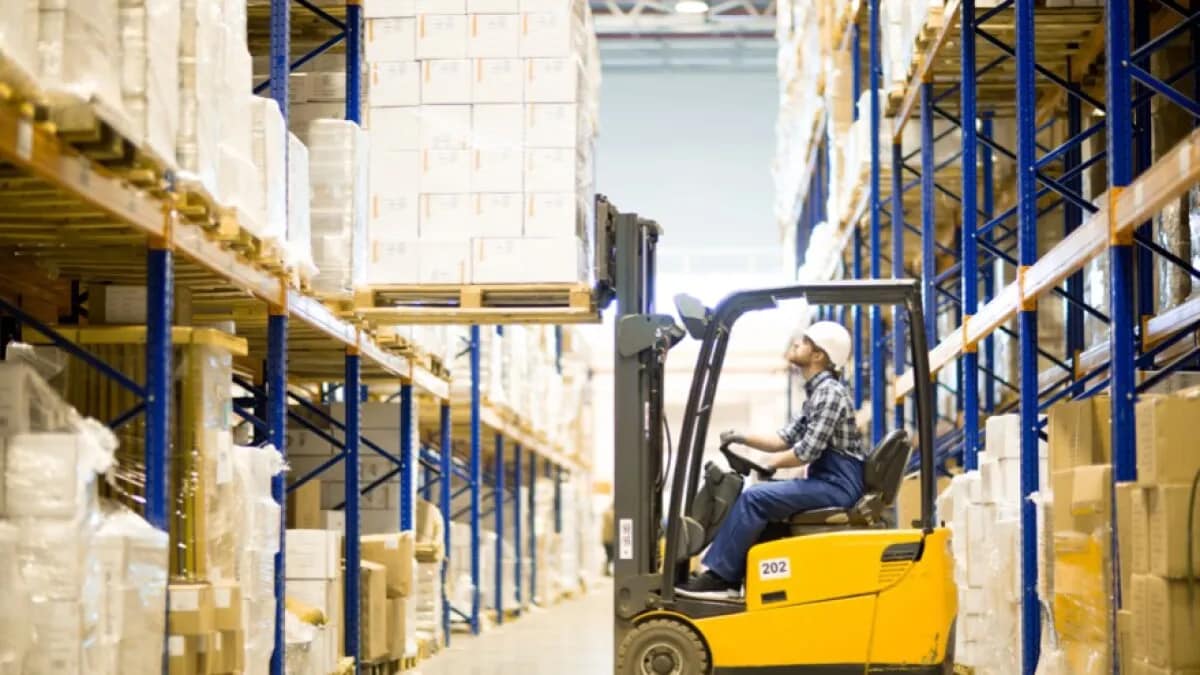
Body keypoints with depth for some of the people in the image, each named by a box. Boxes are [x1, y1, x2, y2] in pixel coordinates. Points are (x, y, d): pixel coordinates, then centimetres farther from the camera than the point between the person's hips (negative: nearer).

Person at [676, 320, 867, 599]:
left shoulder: (829, 392, -14)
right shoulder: (817, 392, 18)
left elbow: (807, 451, -20)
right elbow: (785, 439, 18)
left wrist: (768, 463, -5)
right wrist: (742, 438, 5)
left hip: (837, 484, -10)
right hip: (828, 482, 10)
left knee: (754, 499, -17)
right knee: (755, 497, 6)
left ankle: (718, 576, -12)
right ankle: (729, 579, 2)